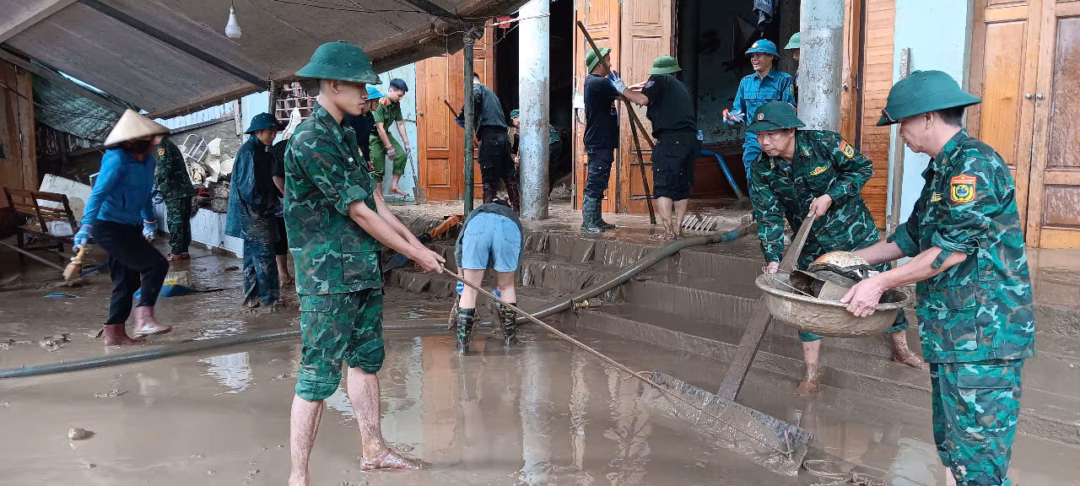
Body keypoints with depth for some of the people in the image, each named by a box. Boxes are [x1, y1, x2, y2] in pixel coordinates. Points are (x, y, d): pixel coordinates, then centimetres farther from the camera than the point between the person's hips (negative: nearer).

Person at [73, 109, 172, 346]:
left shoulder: (147, 160, 7)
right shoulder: (117, 160, -18)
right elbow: (98, 193, -25)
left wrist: (149, 221, 33)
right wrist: (86, 226, -34)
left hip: (129, 227, 9)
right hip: (110, 227, -9)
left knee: (129, 281, 13)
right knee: (156, 264, -18)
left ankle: (114, 332, 23)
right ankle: (144, 319, -18)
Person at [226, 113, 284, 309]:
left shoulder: (263, 151, 14)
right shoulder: (249, 152, -15)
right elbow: (251, 186, -19)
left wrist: (274, 204, 9)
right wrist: (275, 206, -14)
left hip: (254, 213, 10)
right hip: (253, 212, -10)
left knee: (253, 256, 13)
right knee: (264, 256, -8)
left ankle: (252, 297, 21)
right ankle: (269, 299, -4)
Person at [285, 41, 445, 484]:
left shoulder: (345, 136, 12)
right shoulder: (311, 140, -17)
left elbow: (374, 201, 14)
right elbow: (359, 213, -17)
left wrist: (418, 245, 10)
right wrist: (414, 254, -10)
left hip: (363, 271, 10)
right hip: (328, 276, -9)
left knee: (366, 360, 17)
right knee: (319, 375, -4)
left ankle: (373, 450, 32)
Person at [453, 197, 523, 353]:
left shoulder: (476, 212, 45)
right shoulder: (513, 217, 45)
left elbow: (458, 248, 33)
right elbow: (518, 257, 43)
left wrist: (462, 276, 45)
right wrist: (500, 290, 52)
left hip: (478, 226, 0)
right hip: (508, 229, 1)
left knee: (470, 289, 10)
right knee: (507, 286, 21)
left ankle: (462, 346, 9)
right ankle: (511, 339, 30)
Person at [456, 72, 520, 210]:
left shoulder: (476, 87, 6)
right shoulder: (490, 92, 30)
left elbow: (474, 98, -17)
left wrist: (461, 116, -5)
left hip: (490, 136, -8)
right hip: (503, 135, 8)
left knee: (489, 178, -7)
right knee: (509, 175, 14)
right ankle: (517, 208, 20)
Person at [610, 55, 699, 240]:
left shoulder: (660, 80, 5)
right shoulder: (682, 87, 27)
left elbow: (643, 99, -10)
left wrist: (621, 88, 2)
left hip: (670, 139, -7)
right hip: (691, 139, 7)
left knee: (663, 187, -4)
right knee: (682, 187, 14)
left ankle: (668, 231, -10)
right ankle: (678, 228, 15)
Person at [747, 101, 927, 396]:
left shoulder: (824, 143, -21)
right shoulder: (761, 171, -14)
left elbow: (863, 167, -10)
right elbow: (768, 218, -15)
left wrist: (830, 197, -22)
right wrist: (773, 258, -26)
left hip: (855, 231, -1)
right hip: (813, 245, 2)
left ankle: (901, 350, 35)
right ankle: (811, 375, 14)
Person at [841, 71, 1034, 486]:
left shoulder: (974, 163, -14)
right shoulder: (942, 169, 17)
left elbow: (954, 248, -21)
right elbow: (913, 237, 24)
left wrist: (881, 282, -18)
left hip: (982, 336, -10)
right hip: (953, 333, 10)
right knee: (952, 444, 17)